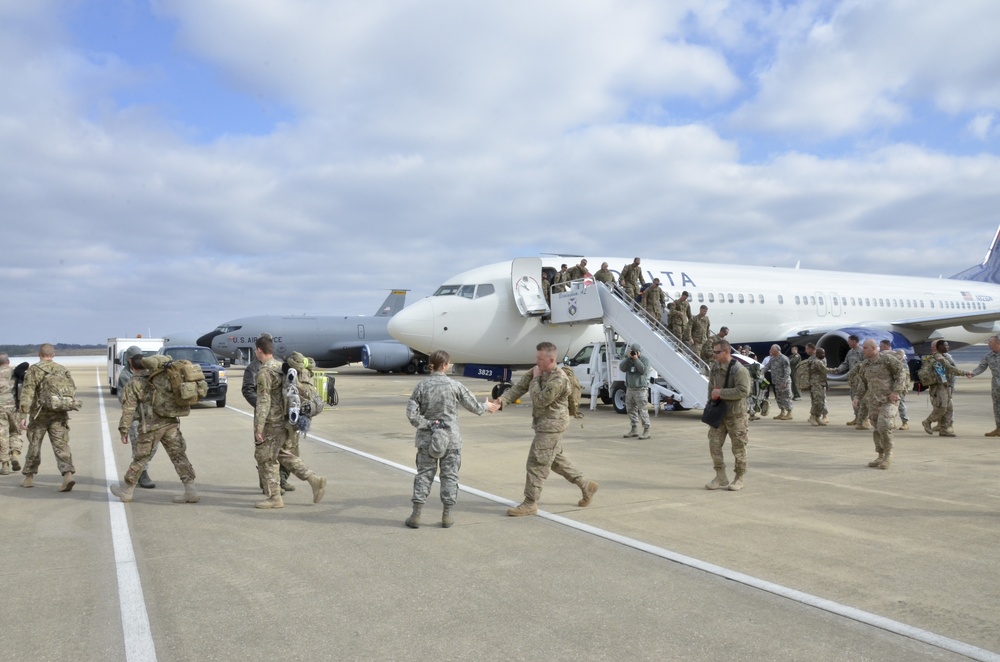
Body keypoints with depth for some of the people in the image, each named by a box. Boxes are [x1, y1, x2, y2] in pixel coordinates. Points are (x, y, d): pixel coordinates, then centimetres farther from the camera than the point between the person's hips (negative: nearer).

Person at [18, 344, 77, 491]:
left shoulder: (34, 370, -4)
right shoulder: (63, 370, 8)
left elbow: (27, 393, -11)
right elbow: (72, 391, 11)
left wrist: (23, 415, -11)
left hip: (40, 414, -2)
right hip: (60, 414, 2)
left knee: (34, 445, 14)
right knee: (61, 445, -2)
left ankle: (29, 477, 26)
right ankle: (68, 474, -20)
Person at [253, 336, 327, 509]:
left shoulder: (264, 372, -16)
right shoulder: (282, 366, 10)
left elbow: (263, 402, -20)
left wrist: (258, 428, -19)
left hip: (271, 423, -9)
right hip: (284, 421, 9)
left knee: (265, 459, 4)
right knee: (282, 454, 19)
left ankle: (274, 498, 11)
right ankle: (314, 480, 11)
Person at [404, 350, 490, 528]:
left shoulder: (422, 386, -4)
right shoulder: (454, 386, -7)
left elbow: (411, 413, -10)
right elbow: (474, 406, 2)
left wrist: (427, 424, -4)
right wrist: (485, 407, 21)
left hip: (427, 438, 1)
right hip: (451, 439, -1)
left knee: (424, 474, 10)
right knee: (449, 475, 9)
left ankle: (416, 515, 9)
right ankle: (446, 515, 14)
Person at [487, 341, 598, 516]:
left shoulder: (558, 379, -25)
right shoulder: (537, 371, 2)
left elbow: (540, 401, -25)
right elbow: (519, 388, -3)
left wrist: (535, 379, -17)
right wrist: (501, 401, -17)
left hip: (552, 425, -10)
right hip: (544, 424, 10)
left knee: (536, 463, -6)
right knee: (556, 459, 20)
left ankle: (530, 503, 4)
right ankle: (586, 486, 33)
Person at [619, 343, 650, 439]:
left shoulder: (645, 360, -1)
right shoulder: (628, 359, 13)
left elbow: (643, 370, -18)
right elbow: (622, 368, -4)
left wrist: (636, 359, -17)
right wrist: (628, 358, -12)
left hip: (641, 389, -6)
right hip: (630, 389, 6)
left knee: (642, 410, -10)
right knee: (631, 409, 8)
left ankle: (646, 431, -8)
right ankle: (634, 429, 18)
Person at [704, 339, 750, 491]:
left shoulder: (739, 370, -17)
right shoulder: (715, 367, 6)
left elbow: (743, 391, -27)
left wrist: (720, 392, -23)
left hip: (735, 415, -7)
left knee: (738, 448, 5)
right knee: (714, 445, 4)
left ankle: (739, 479, 19)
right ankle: (721, 478, 15)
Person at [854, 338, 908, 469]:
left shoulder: (887, 359, -9)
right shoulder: (864, 365, 8)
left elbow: (902, 372, -9)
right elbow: (862, 383, 16)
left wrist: (896, 391, -16)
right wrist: (857, 397, 2)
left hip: (889, 400, -6)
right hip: (873, 401, 6)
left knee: (884, 427, -17)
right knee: (876, 430, 8)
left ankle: (888, 455, 2)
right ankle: (881, 457, 19)